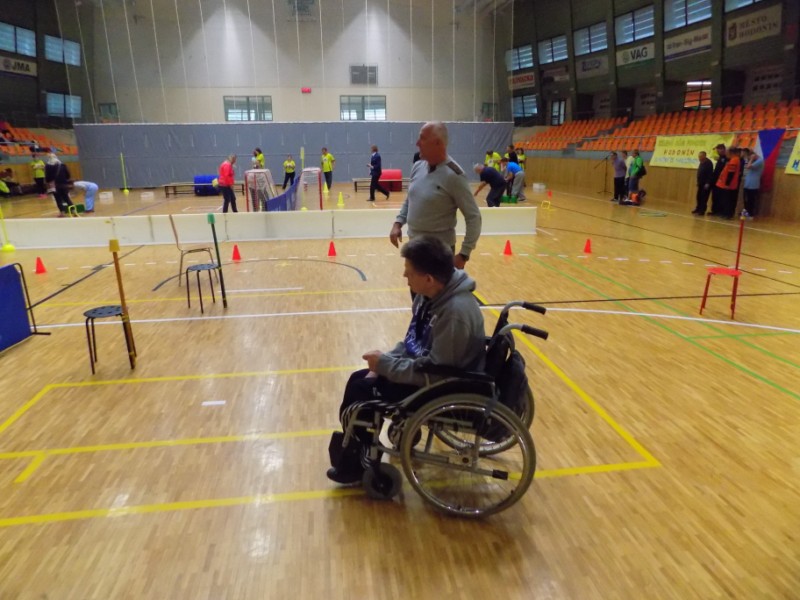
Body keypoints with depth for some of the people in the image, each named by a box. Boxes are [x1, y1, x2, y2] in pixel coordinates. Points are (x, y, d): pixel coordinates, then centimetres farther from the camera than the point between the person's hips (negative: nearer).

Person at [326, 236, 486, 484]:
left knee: (360, 393, -9)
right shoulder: (431, 294, -3)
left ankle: (359, 464, 14)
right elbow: (412, 341, 10)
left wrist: (385, 364, -20)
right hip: (426, 367, 9)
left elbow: (434, 374, -28)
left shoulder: (455, 312, -31)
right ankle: (356, 456, 18)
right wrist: (383, 365, -4)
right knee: (359, 380, 6)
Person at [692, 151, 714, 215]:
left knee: (704, 198, -7)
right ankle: (698, 209, 21)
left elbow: (710, 174, -19)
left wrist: (707, 183, -23)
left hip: (706, 184, -9)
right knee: (699, 197, 11)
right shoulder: (701, 163, 12)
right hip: (701, 183, 9)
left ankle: (702, 211, -5)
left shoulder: (709, 163, -15)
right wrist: (698, 182, 16)